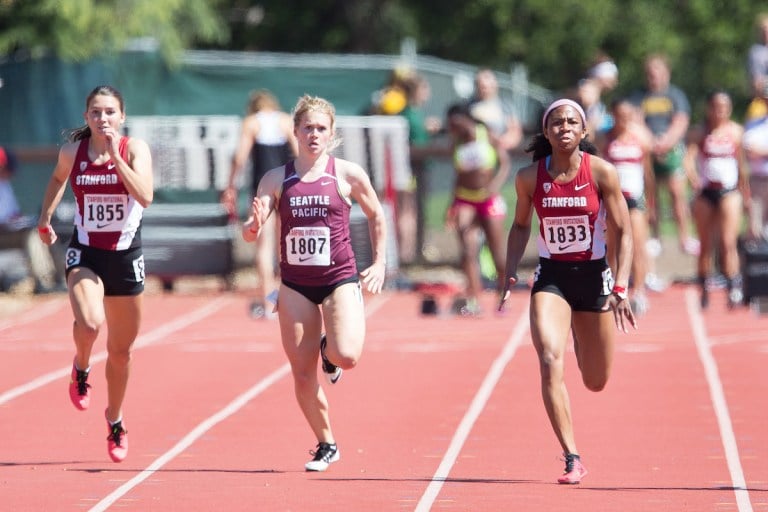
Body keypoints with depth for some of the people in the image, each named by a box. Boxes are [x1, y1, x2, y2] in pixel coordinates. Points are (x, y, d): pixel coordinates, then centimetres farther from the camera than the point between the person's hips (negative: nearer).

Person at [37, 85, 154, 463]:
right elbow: (58, 179, 20)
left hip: (125, 255, 0)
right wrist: (45, 218, 16)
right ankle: (80, 370, 5)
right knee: (89, 323, -30)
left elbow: (145, 197, -24)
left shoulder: (135, 148, -9)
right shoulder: (72, 151, -4)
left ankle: (115, 420, 35)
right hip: (85, 253, 0)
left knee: (121, 350, 12)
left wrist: (116, 157, -27)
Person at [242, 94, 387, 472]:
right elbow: (250, 234, -1)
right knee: (302, 374, 2)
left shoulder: (348, 174, -2)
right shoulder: (277, 179, 2)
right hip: (295, 284, 2)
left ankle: (328, 351, 15)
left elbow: (376, 216, 13)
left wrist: (379, 264, 6)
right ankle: (326, 445, 20)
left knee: (347, 356, -23)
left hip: (340, 278, -2)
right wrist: (254, 224, -24)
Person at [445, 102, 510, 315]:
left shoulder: (488, 136, -6)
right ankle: (473, 300, -13)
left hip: (490, 199, -2)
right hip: (465, 200, 2)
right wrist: (453, 205, 12)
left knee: (497, 252, 1)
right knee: (468, 251, -13)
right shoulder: (457, 143, 4)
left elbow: (505, 163, -10)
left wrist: (496, 184, -29)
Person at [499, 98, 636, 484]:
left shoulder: (602, 173, -10)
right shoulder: (529, 177, -6)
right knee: (550, 362, -23)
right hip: (550, 278, 0)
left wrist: (620, 288, -14)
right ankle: (572, 459, -20)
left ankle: (581, 339, 49)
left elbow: (623, 232, -6)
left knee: (596, 382, 11)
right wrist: (510, 274, 1)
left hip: (593, 276, 0)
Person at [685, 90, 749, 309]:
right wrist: (694, 178, -32)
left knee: (728, 243, -13)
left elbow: (741, 163, 12)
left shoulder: (736, 131, 3)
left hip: (729, 191, -1)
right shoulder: (699, 132, -1)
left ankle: (734, 290, -15)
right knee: (706, 246, 8)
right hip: (705, 192, 1)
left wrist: (745, 191, 17)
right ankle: (704, 291, 20)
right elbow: (689, 157, -14)